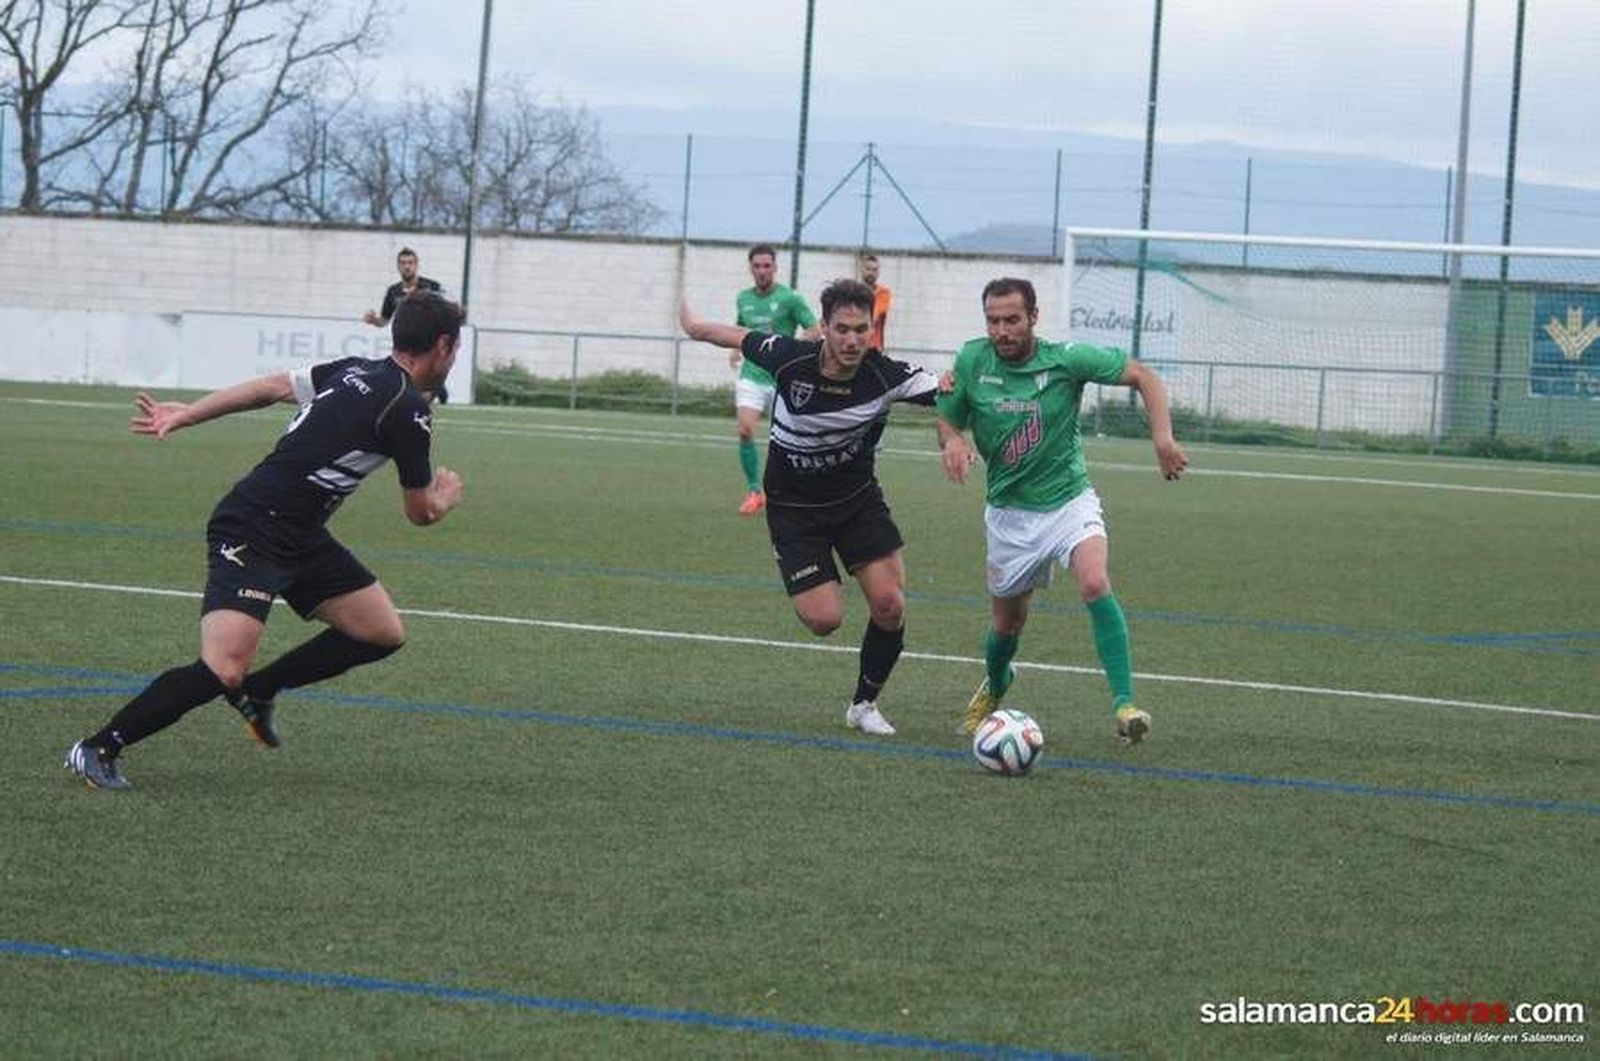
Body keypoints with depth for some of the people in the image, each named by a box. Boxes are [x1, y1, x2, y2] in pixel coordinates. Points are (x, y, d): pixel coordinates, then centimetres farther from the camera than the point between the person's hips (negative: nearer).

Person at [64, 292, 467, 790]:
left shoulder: (354, 371, 10)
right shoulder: (409, 411, -15)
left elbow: (272, 385, 10)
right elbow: (421, 512, -4)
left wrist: (188, 412, 14)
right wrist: (445, 497, 19)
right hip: (251, 536, -10)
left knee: (384, 633, 8)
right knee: (223, 671, -20)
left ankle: (256, 691, 22)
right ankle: (98, 749, -9)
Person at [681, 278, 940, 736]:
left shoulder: (886, 375, -21)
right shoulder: (790, 358, -21)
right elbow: (739, 337, -2)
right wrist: (693, 325, 15)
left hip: (859, 499, 1)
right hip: (794, 507, -1)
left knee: (889, 605, -11)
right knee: (824, 619, -12)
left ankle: (865, 704, 14)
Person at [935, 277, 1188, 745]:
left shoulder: (1067, 359, -14)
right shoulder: (972, 361, -7)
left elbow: (1142, 376, -8)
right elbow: (947, 420, 6)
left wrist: (1163, 438, -21)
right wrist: (953, 442, -19)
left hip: (1069, 500, -3)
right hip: (1010, 511, 3)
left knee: (1095, 583, -30)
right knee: (1007, 623, 12)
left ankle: (1124, 704, -30)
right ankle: (995, 683, 48)